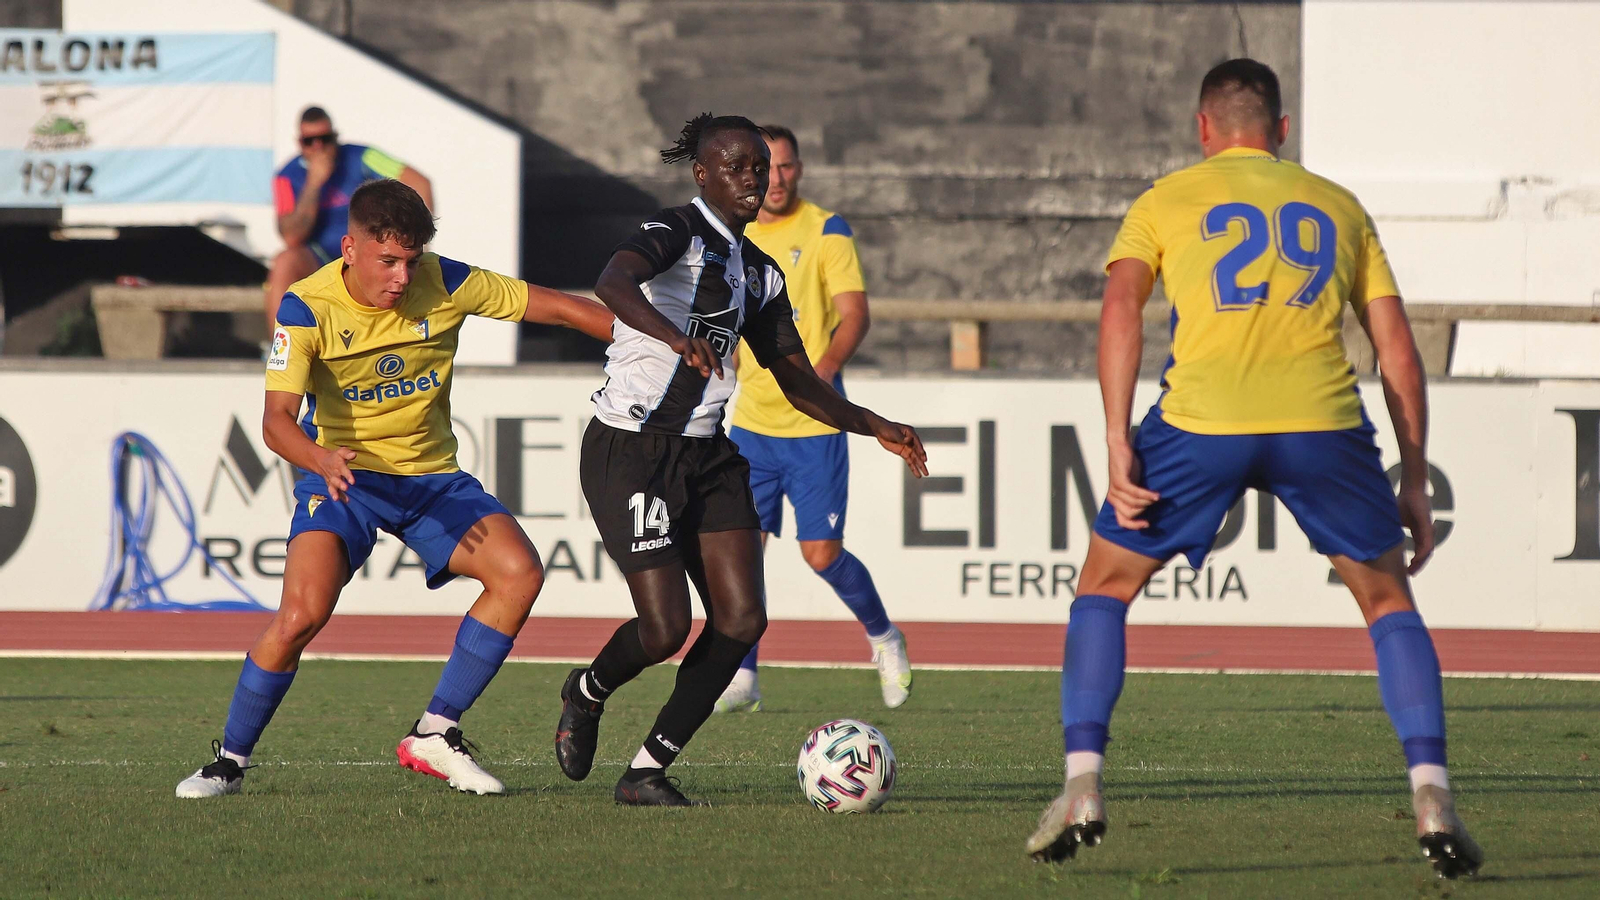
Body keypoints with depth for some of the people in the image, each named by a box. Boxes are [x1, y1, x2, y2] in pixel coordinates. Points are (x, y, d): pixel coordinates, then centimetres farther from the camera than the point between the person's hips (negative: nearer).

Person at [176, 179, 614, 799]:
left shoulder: (443, 283, -11)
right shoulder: (307, 308, -17)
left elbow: (556, 307, -3)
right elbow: (277, 418, -26)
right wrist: (322, 459, -49)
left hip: (432, 476, 4)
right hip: (345, 478, -4)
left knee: (520, 574, -19)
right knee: (302, 614, -25)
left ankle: (434, 736, -7)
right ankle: (229, 760, -4)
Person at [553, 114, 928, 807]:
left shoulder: (760, 273, 13)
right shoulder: (675, 232, -11)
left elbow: (798, 381, 18)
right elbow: (613, 283, -34)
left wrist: (876, 428, 4)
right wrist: (677, 337, -52)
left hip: (705, 455, 8)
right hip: (630, 454, -8)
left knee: (742, 618, -6)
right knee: (666, 628, -11)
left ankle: (647, 771, 4)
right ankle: (586, 694, 24)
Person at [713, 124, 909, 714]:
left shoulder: (825, 232, -5)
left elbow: (854, 314, -13)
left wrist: (826, 366, -30)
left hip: (814, 423, -4)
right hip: (752, 421, 4)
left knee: (822, 555, -5)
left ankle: (883, 637, 21)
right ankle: (742, 678, 4)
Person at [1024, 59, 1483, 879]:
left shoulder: (1166, 201, 18)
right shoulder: (1339, 207, 24)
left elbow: (1121, 305, 1)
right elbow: (1397, 348, 18)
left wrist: (1118, 446, -4)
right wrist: (1414, 485, 20)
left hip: (1201, 415, -1)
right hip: (1324, 424, 1)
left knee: (1103, 587, 18)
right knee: (1389, 602, 19)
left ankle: (1082, 788, 6)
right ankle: (1432, 800, 3)